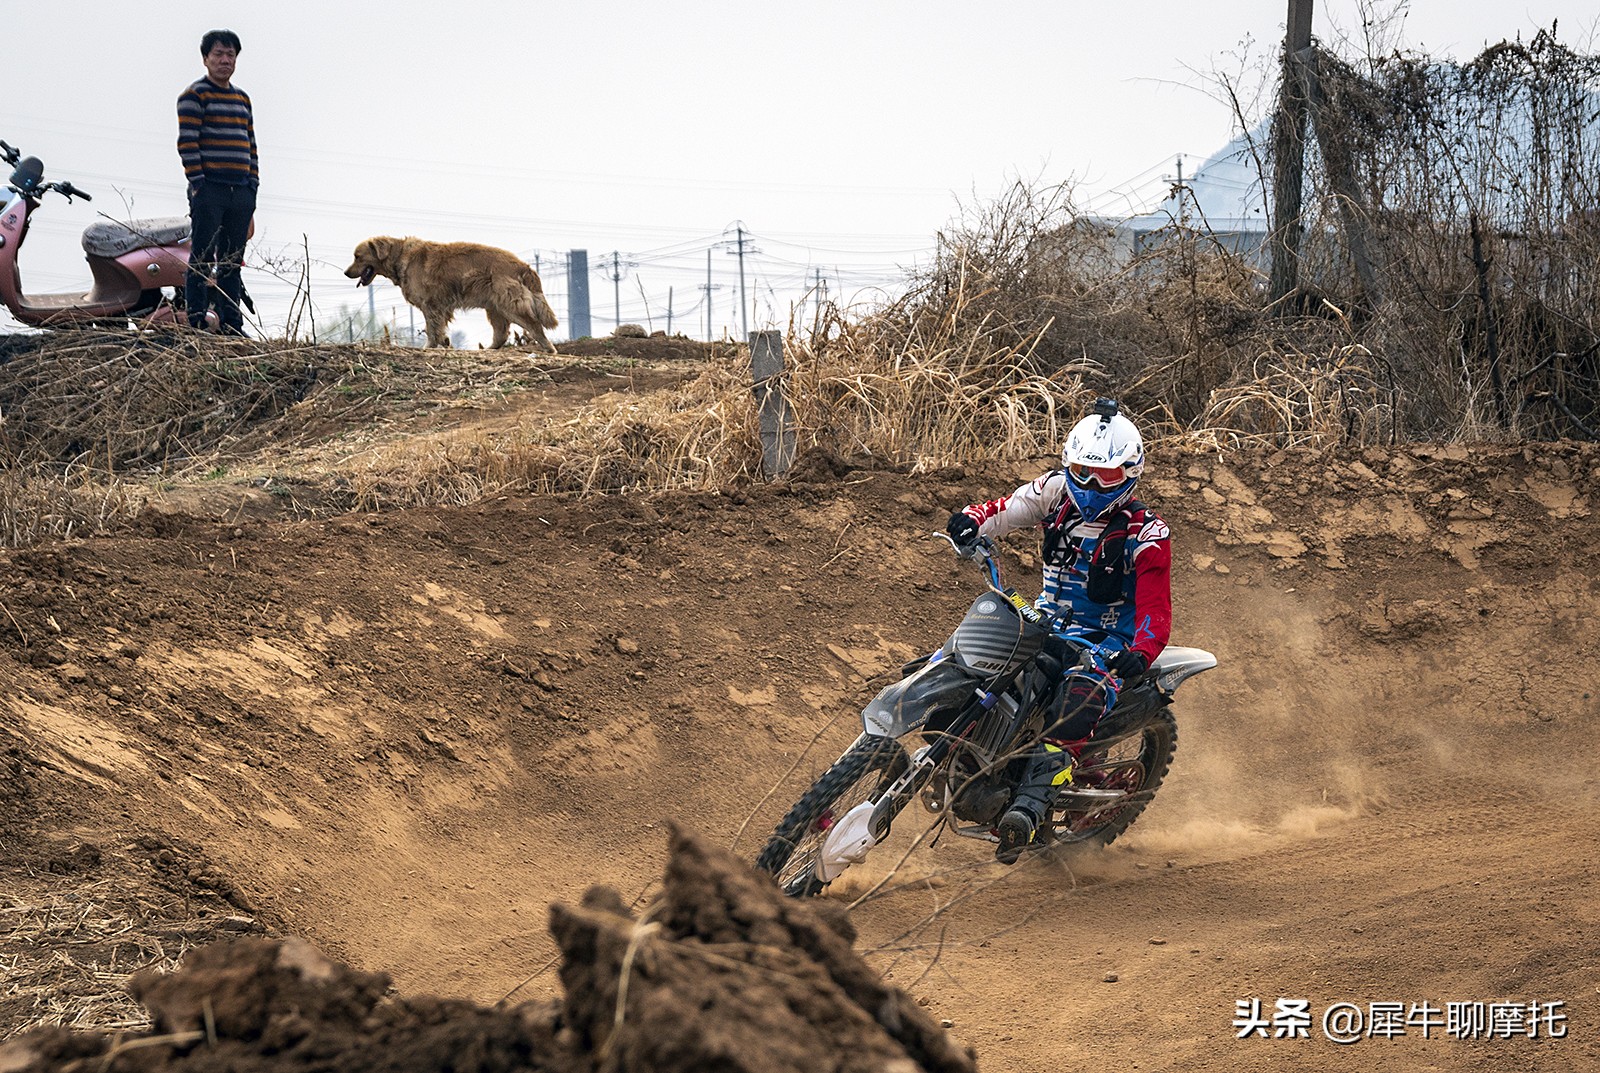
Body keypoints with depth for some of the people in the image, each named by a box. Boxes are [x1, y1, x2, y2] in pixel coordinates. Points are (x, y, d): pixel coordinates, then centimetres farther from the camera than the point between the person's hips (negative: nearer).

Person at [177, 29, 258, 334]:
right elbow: (187, 143, -11)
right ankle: (195, 322, -7)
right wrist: (198, 183, -17)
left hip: (241, 193, 7)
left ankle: (231, 324, 10)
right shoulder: (194, 95, -3)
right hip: (209, 191, -7)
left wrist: (252, 185, 10)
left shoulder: (242, 99, 19)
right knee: (202, 259, -7)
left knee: (233, 262, 8)